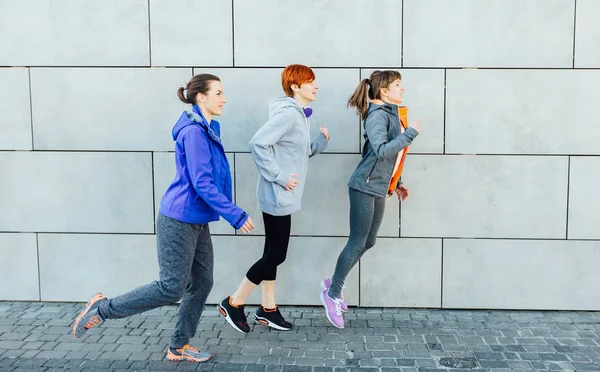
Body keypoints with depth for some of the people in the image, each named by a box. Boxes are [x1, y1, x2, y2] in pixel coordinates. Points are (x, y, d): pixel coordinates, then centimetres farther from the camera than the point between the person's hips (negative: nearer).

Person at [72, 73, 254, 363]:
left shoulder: (208, 129, 12)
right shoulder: (193, 131, -18)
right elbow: (201, 183, -22)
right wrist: (236, 216, -20)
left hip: (197, 222, 9)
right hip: (179, 220, -9)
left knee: (201, 284, 11)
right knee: (171, 288, -5)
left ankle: (179, 347, 24)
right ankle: (103, 308, 11)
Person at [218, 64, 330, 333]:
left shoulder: (302, 115, 13)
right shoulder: (287, 114, -18)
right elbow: (257, 144, -25)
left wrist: (321, 141, 1)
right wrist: (279, 176, -21)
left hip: (283, 196, 10)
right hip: (278, 195, -10)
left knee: (273, 252, 15)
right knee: (276, 254, -3)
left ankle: (267, 309, 26)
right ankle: (233, 303, 10)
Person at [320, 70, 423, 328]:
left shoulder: (392, 113, 13)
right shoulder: (378, 115, -15)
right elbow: (382, 150, -28)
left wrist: (396, 183, 23)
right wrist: (411, 133, -23)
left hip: (379, 189, 9)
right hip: (365, 188, -9)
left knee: (368, 242, 14)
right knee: (357, 243, -3)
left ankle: (334, 283, 27)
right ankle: (333, 294, 12)